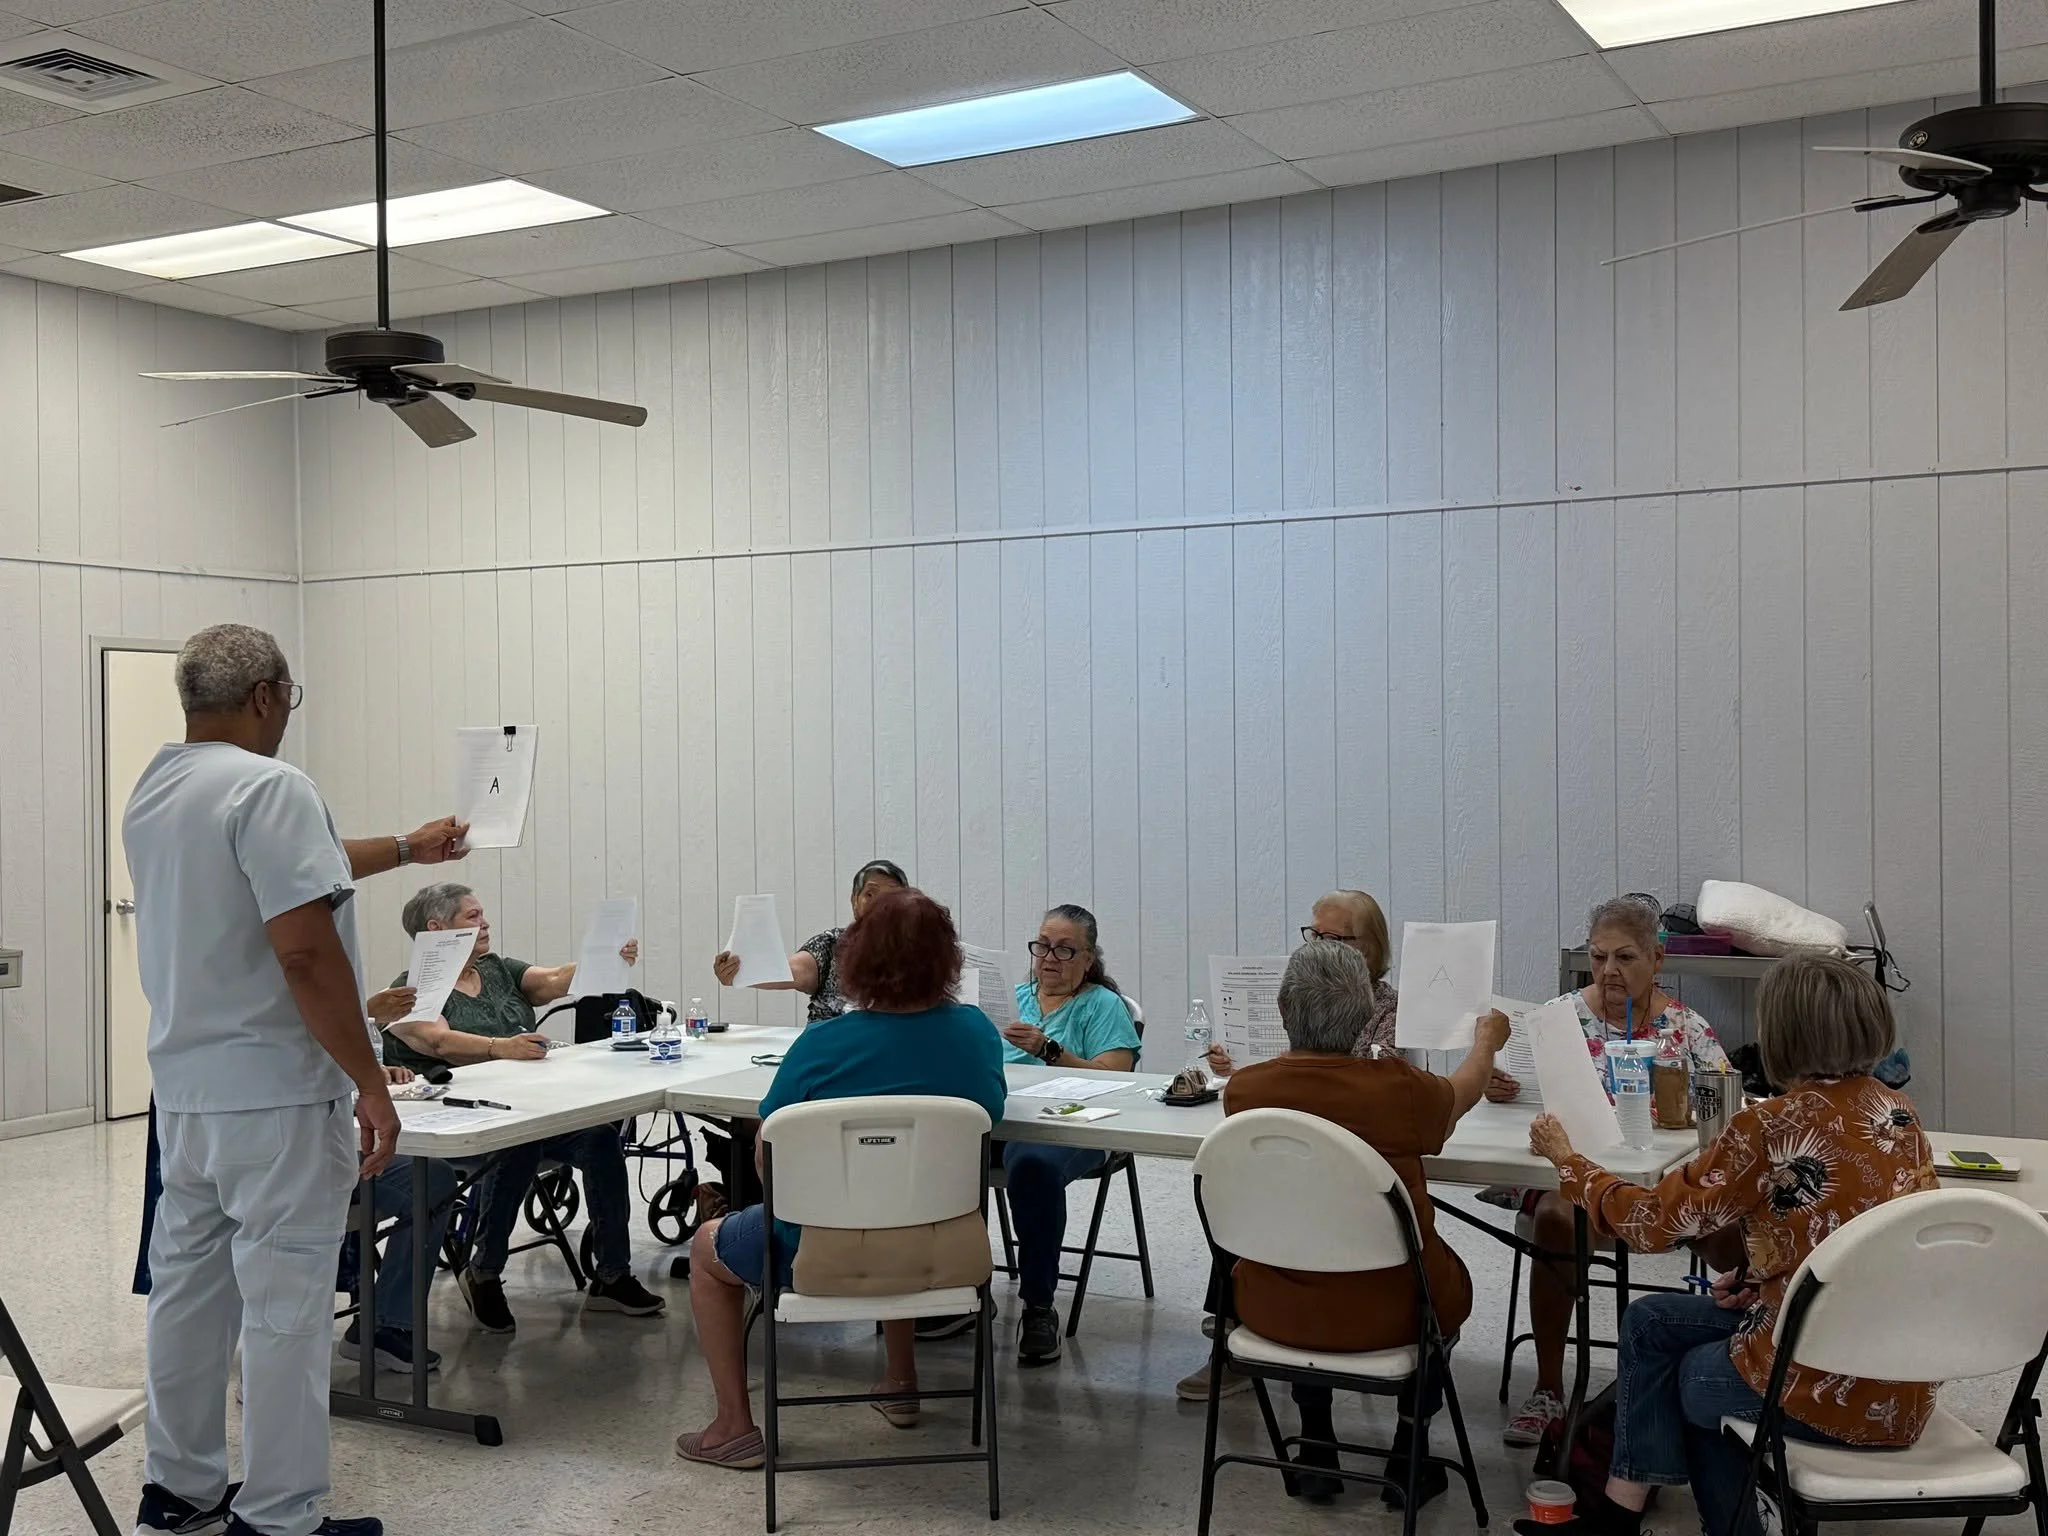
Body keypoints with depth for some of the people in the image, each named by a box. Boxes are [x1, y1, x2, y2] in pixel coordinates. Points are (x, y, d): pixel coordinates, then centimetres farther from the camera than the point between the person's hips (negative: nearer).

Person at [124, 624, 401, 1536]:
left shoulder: (151, 794, 11)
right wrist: (370, 1084, -19)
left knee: (188, 1286, 17)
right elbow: (305, 951, -24)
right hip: (276, 1093, -9)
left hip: (183, 1087, 9)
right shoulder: (269, 789, -18)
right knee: (284, 1306, -1)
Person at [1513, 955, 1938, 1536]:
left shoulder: (1771, 1128, -18)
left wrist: (1566, 1159, 4)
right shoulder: (1897, 1111, 3)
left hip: (1826, 1388, -7)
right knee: (1650, 1321, 19)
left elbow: (1653, 1221, -10)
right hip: (1900, 1383, 7)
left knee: (1689, 1379, 25)